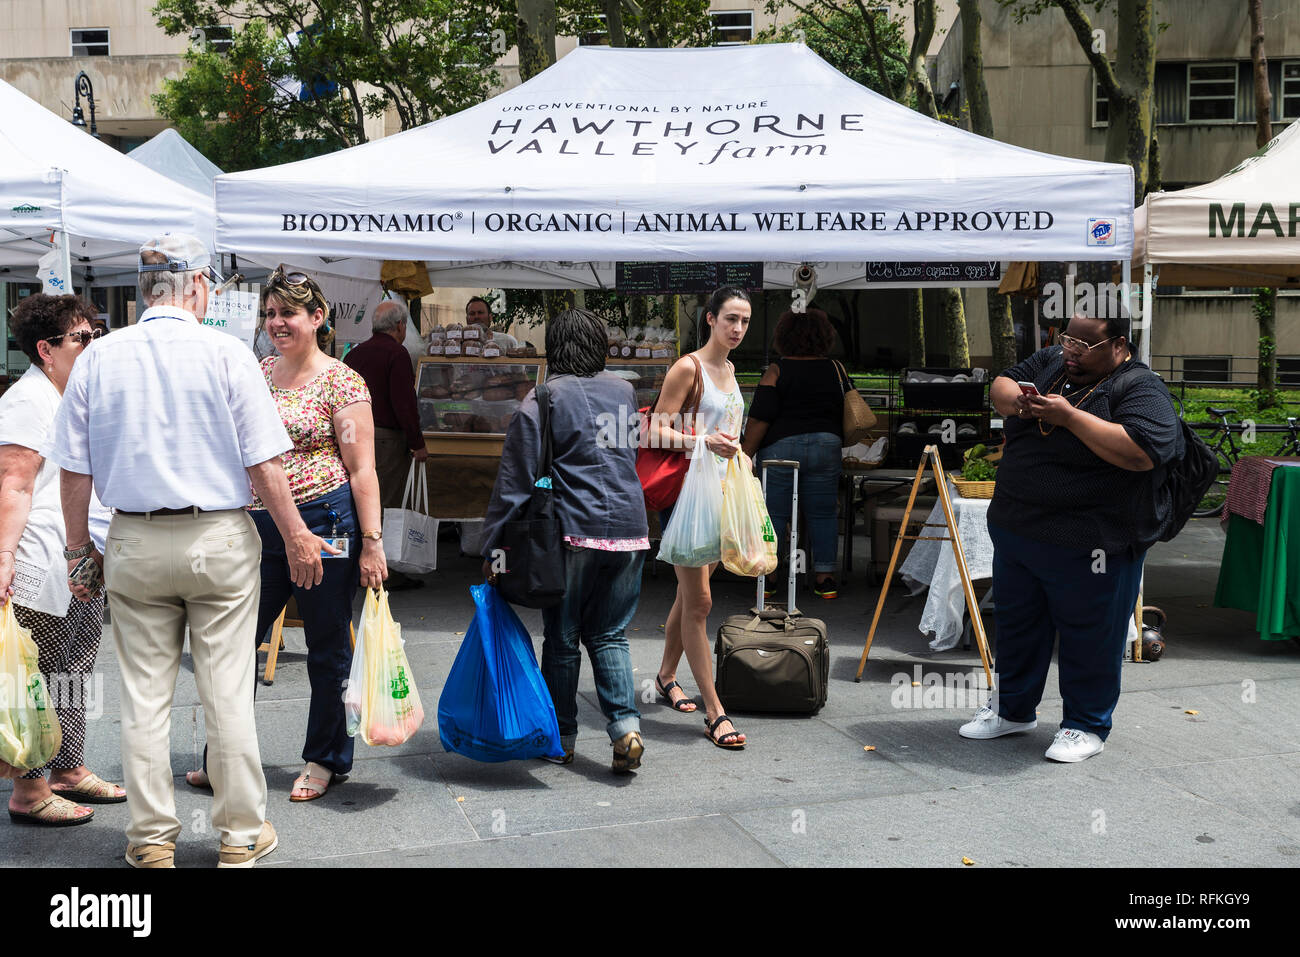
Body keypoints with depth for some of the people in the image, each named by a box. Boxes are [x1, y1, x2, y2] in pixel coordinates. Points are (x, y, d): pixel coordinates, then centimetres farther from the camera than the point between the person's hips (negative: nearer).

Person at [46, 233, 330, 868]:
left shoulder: (98, 358, 2)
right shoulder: (226, 354, -8)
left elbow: (73, 469, 4)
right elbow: (263, 463, -9)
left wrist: (79, 547, 14)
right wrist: (297, 538, 0)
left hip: (133, 545, 3)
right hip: (219, 539, -3)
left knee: (144, 695, 10)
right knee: (227, 694, 5)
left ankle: (151, 840, 20)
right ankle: (240, 837, 17)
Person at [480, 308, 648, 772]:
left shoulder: (542, 400, -6)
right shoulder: (623, 391, 10)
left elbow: (515, 481, -8)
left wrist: (494, 547, -5)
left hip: (574, 530, -4)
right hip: (630, 529, 4)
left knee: (562, 638, 9)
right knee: (609, 634, 12)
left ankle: (561, 738, 18)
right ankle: (626, 725, -2)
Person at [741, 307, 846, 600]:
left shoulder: (776, 372, -5)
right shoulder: (836, 370, 6)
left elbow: (760, 419, -10)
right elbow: (845, 415, 14)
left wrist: (745, 455, -5)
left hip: (781, 449, -3)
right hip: (826, 448, 3)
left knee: (774, 514, 3)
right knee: (823, 515, 8)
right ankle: (825, 579, 10)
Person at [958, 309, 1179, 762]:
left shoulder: (1141, 389, -13)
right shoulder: (1051, 362, 9)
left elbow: (1140, 452, -27)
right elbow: (1000, 385, 14)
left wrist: (1069, 416, -25)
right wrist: (1014, 400, -10)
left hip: (1089, 546, -7)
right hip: (1015, 529, 7)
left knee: (1089, 636, 5)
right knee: (1017, 623, 19)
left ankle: (1086, 725, 23)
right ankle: (1013, 708, 37)